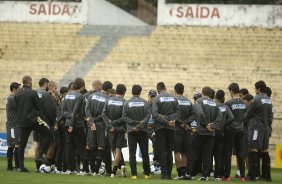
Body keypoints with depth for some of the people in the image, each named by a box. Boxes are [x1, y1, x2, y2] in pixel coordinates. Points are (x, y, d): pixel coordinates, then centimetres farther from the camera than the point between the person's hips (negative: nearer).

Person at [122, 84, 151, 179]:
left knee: (132, 153, 3)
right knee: (145, 153, 8)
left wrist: (133, 123, -6)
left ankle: (134, 174, -4)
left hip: (131, 130, 0)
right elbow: (148, 115, -10)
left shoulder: (127, 103, -4)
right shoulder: (144, 102, -4)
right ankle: (147, 173, 8)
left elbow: (124, 117, -7)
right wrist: (141, 124, -12)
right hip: (143, 130, 0)